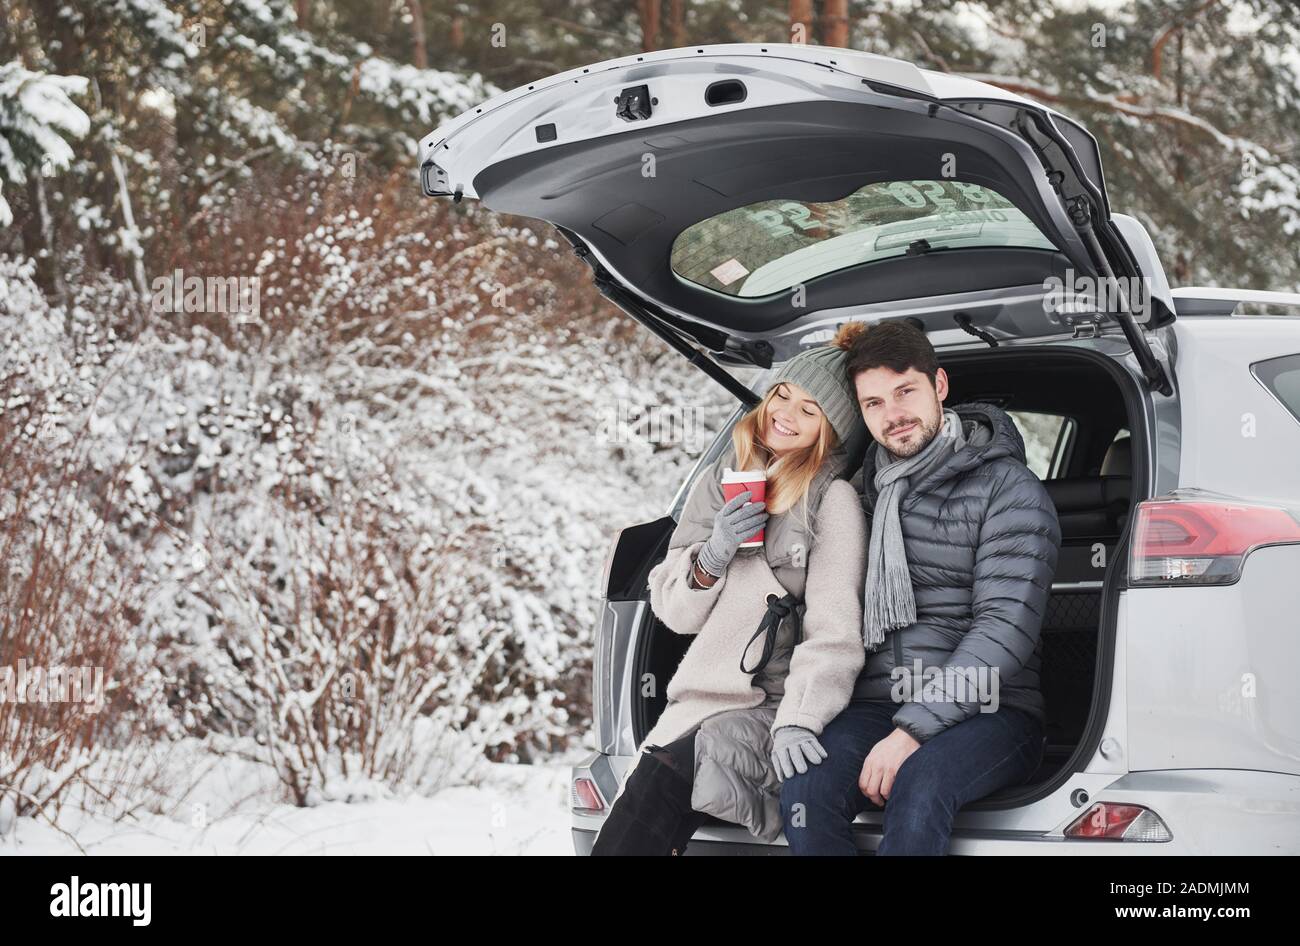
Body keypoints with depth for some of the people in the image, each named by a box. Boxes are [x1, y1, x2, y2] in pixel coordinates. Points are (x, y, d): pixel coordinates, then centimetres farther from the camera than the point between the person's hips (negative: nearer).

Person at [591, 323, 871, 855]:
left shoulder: (833, 501, -2)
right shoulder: (724, 479, 16)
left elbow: (833, 631, -12)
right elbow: (673, 611, 16)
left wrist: (798, 723, -26)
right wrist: (712, 557, -4)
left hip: (778, 713, -4)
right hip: (706, 701, 4)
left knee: (661, 777, -30)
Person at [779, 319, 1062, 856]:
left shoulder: (1010, 492, -2)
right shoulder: (870, 489, 18)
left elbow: (1005, 629, -12)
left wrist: (913, 731, -20)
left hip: (986, 713, -4)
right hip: (878, 705, 4)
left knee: (918, 786, -38)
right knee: (804, 791, -29)